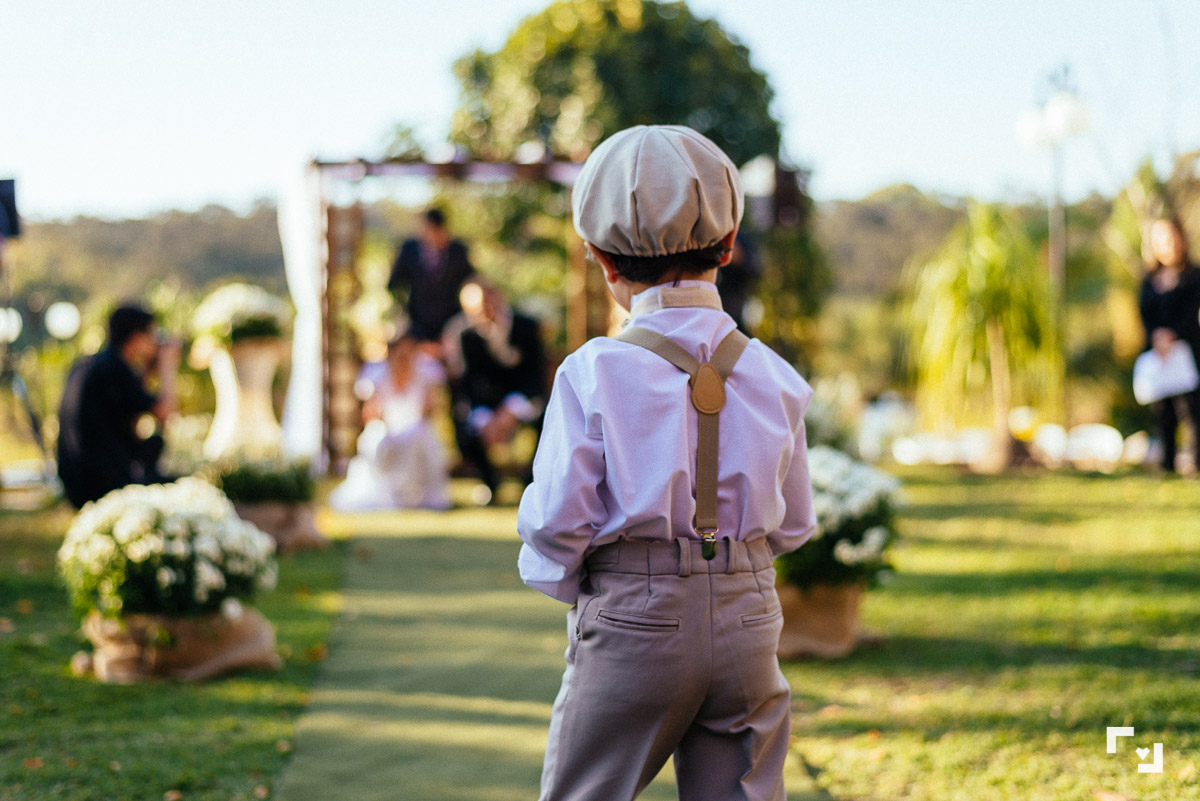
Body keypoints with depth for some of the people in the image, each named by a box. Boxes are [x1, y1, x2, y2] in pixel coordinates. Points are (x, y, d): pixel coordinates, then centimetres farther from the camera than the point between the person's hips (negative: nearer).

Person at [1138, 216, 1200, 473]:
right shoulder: (1150, 279, 15)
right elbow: (1145, 312, 4)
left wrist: (1172, 334, -23)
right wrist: (1155, 336, -15)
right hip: (1155, 351, 4)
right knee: (1162, 408, 3)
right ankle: (1168, 461, 7)